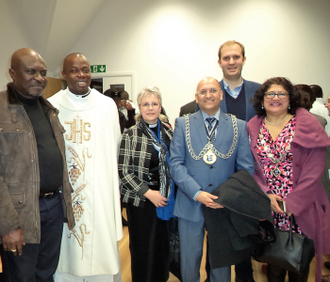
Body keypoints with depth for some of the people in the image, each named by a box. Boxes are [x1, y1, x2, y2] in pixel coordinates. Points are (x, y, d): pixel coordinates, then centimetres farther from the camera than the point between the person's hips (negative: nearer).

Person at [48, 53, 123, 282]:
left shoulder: (108, 105, 4)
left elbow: (115, 150, 8)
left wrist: (117, 187, 8)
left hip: (102, 194, 1)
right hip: (64, 194, 0)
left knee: (104, 249, 8)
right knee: (67, 251, 9)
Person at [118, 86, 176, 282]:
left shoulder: (168, 132, 5)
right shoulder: (130, 135, -6)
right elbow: (123, 171, -9)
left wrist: (170, 192, 3)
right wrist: (148, 193, -13)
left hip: (166, 199, 4)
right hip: (141, 201, -3)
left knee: (164, 245, 13)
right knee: (143, 247, 8)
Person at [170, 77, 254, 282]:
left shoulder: (239, 126, 2)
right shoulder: (182, 124, 1)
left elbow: (246, 168, 0)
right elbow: (176, 163, -5)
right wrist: (197, 193, -16)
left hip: (225, 205, 1)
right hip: (190, 204, 0)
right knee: (190, 259, 14)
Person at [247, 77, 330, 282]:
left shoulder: (307, 124, -4)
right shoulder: (253, 127, 4)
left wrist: (293, 203, -12)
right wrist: (265, 195, -10)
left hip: (301, 209, -1)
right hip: (267, 207, 2)